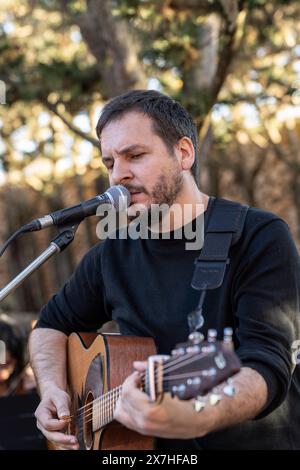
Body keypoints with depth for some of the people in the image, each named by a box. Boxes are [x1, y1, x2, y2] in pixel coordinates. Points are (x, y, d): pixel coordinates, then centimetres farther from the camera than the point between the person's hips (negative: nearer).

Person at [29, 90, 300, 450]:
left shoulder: (260, 238, -9)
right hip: (150, 447, 5)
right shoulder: (114, 252, 7)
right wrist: (53, 390, 1)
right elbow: (53, 324, 21)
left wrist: (192, 418, -38)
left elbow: (268, 365, -20)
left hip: (257, 440, -4)